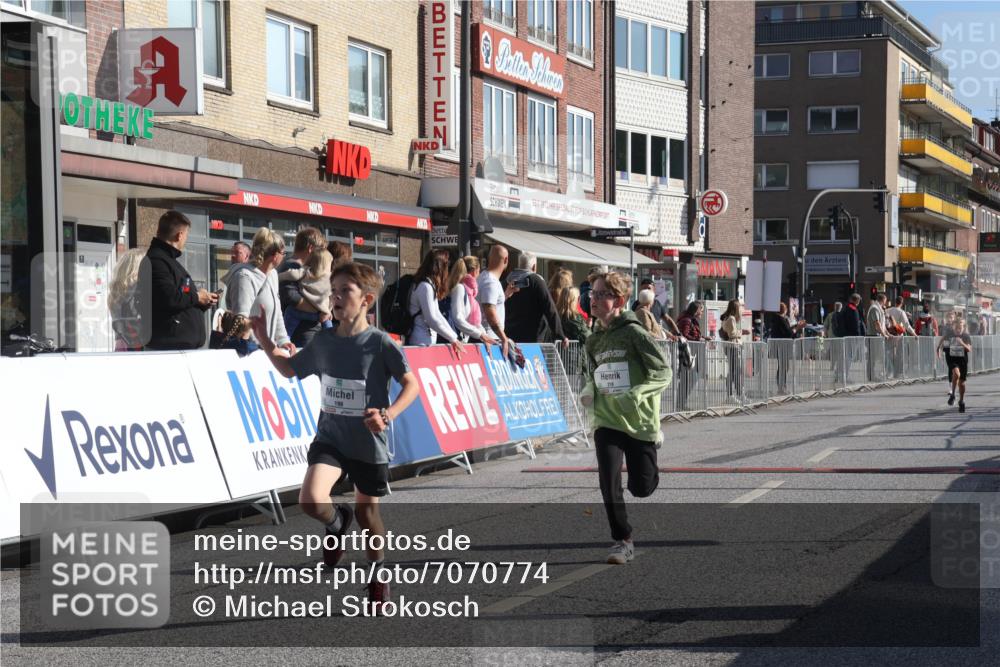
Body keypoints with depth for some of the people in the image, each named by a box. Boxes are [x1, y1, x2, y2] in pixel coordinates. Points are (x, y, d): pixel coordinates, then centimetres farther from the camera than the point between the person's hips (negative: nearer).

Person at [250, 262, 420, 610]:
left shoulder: (380, 343, -14)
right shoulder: (322, 341, 0)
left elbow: (411, 384, -12)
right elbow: (290, 369, 15)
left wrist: (388, 415, -28)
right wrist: (265, 340, 1)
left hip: (369, 443, -2)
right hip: (330, 437, 2)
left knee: (367, 512, 13)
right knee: (311, 501, -21)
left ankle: (378, 571, 40)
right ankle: (337, 522, 14)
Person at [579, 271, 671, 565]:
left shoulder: (634, 333, -11)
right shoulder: (594, 341, 9)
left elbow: (663, 372, -13)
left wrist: (636, 394, -26)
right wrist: (589, 391, 3)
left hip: (639, 421, -4)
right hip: (606, 422, 4)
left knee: (641, 487, 6)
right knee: (609, 482, -12)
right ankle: (622, 541, 2)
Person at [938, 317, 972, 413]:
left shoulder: (966, 336, -6)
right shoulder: (949, 334, -3)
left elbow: (969, 349, -17)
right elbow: (943, 338, 19)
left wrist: (962, 343, -32)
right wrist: (938, 348, 29)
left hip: (963, 359, 1)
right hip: (951, 359, -1)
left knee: (961, 382, 7)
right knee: (956, 373, -30)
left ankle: (961, 401, 27)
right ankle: (952, 395, -15)